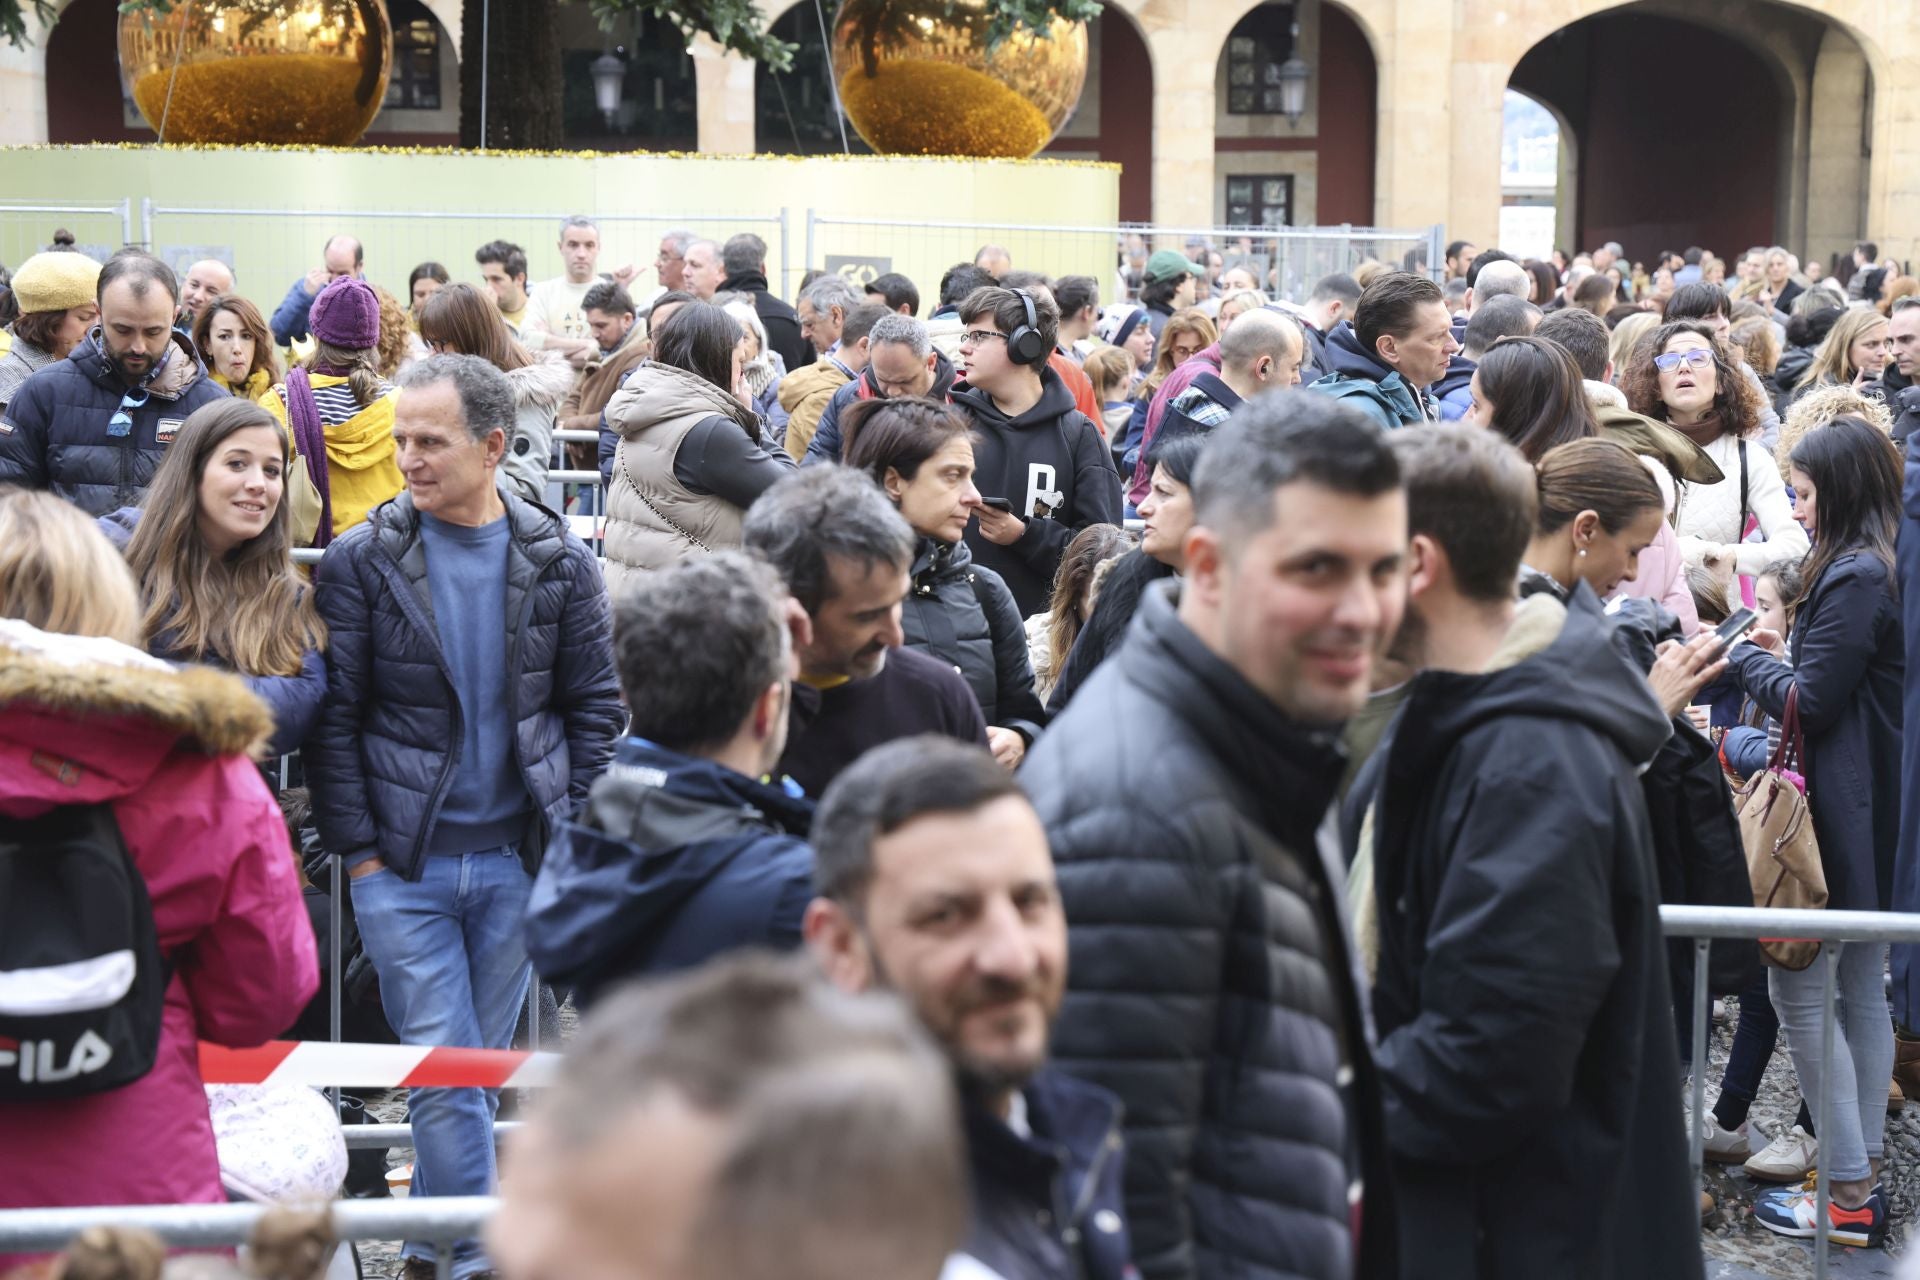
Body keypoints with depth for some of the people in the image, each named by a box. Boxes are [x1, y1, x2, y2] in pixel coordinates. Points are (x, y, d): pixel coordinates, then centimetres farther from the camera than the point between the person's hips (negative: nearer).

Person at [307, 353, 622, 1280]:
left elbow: (595, 707, 6)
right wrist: (357, 849, -6)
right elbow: (333, 717, -2)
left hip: (519, 860, 2)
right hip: (403, 864, -2)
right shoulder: (360, 562, -3)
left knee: (481, 1065, 12)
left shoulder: (560, 562, 1)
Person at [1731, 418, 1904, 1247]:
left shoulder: (1854, 580, -19)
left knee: (1798, 985, -4)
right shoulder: (1878, 568, 10)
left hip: (1838, 810, -10)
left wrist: (1746, 657, -3)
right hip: (1873, 810, 10)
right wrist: (1787, 656, 9)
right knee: (1859, 986, 14)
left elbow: (1811, 705, -17)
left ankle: (1849, 1195, 0)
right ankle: (1863, 1172, 22)